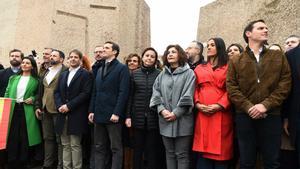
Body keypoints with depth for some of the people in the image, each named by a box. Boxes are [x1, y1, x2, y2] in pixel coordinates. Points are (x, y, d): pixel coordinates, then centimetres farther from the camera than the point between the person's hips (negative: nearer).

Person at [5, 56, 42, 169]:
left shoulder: (35, 80, 4)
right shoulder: (13, 78, 13)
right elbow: (7, 93, 12)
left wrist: (33, 99, -9)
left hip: (27, 111, -2)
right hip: (12, 109, 2)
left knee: (24, 137, 3)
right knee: (12, 137, 2)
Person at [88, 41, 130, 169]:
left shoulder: (122, 68, -3)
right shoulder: (100, 69, 19)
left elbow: (123, 92, -12)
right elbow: (95, 92, 17)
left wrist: (116, 113, -18)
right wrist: (92, 110, 8)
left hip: (112, 115, -7)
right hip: (99, 114, 7)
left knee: (116, 148, 3)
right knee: (99, 148, 13)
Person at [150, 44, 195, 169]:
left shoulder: (188, 73, -1)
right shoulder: (162, 74, 13)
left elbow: (187, 97, -10)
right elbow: (156, 93, 6)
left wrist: (175, 113, -15)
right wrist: (162, 110, -9)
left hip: (182, 120, -4)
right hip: (165, 121, 4)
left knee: (182, 154, 4)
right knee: (169, 153, 14)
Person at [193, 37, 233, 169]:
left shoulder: (228, 67, 8)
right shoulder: (200, 68, 17)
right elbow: (195, 89, 10)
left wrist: (219, 105, -14)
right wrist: (197, 104, -7)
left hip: (221, 113, -2)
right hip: (202, 113, 2)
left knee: (220, 150, 1)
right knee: (203, 149, 4)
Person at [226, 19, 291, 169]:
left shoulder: (278, 57, 11)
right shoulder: (235, 61, 8)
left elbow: (285, 84, 1)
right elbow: (231, 87, -1)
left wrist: (266, 105, -12)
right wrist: (248, 107, -14)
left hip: (272, 115, 1)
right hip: (245, 116, 0)